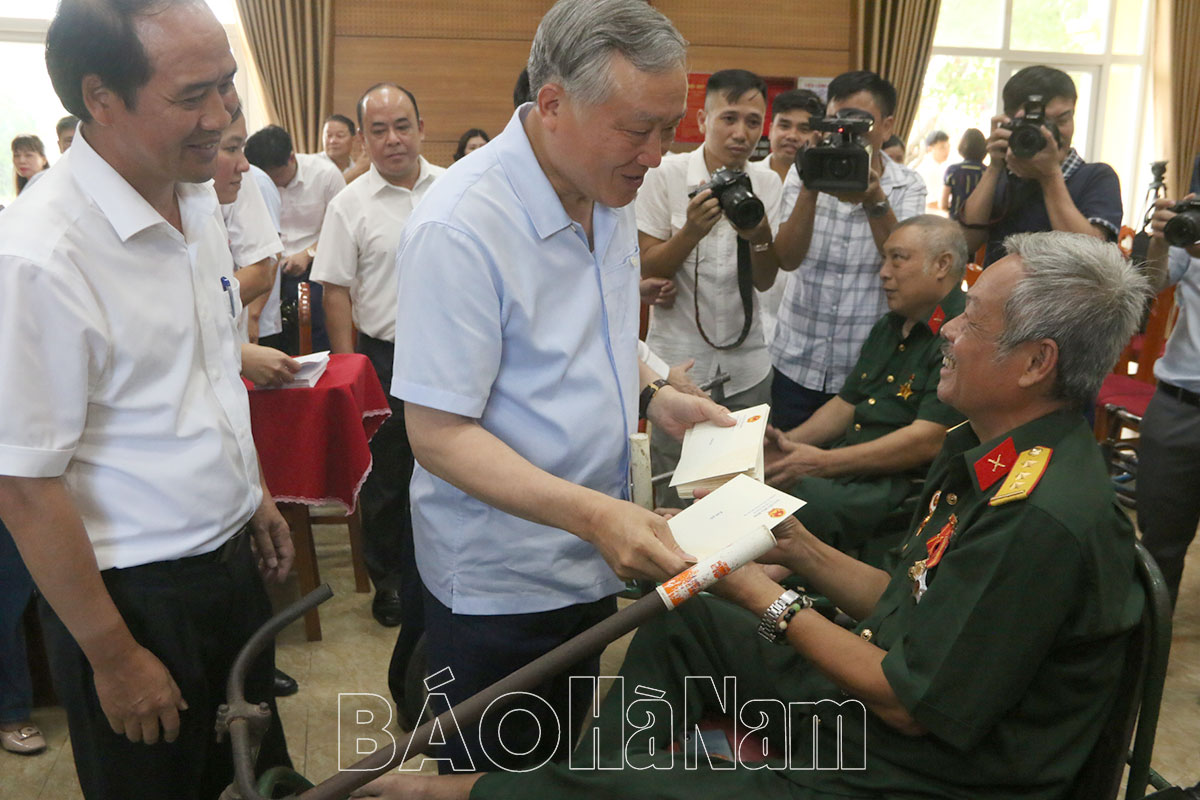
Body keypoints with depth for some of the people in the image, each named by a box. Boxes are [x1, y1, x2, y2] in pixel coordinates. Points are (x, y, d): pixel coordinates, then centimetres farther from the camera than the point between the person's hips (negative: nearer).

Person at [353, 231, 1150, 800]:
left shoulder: (1048, 518, -29)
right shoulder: (988, 453, 2)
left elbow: (913, 703, -25)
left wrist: (774, 603, -16)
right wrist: (802, 550, -1)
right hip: (887, 682, 9)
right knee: (685, 625, 11)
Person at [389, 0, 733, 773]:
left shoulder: (608, 190, 0)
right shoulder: (460, 228, -25)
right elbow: (438, 434, -25)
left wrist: (655, 396, -4)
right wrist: (592, 513, -34)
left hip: (595, 559, 7)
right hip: (500, 583, -7)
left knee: (565, 756, 25)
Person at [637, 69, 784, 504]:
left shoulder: (766, 182, 3)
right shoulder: (665, 174, -7)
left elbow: (765, 281, 2)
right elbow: (646, 271, -7)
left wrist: (759, 235, -18)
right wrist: (691, 231, -24)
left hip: (746, 366, 3)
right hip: (679, 360, -3)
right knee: (673, 496, 5)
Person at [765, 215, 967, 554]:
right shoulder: (888, 328, 20)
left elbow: (928, 441, -21)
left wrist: (822, 462, -22)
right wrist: (790, 441, 5)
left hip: (904, 486, -9)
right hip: (846, 470, 9)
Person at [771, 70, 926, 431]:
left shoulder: (907, 186, 0)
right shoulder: (803, 174, 1)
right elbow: (787, 259, -14)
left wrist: (874, 200, -31)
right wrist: (810, 190, -26)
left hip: (867, 370, 0)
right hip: (796, 364, 1)